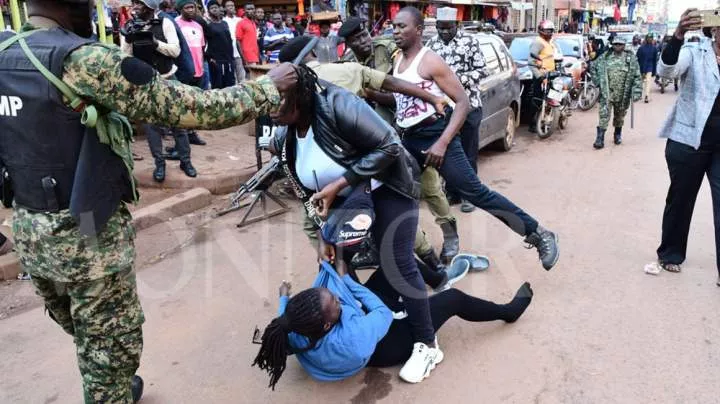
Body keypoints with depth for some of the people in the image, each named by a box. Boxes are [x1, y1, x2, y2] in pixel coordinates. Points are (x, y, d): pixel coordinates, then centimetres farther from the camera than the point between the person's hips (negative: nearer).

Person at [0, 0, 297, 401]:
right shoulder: (83, 60, -22)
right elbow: (197, 109, -24)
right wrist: (269, 87, -11)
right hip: (89, 234, -8)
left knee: (86, 334, 28)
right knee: (111, 346, 12)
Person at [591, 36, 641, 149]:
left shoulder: (631, 58, -1)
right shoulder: (604, 57, 2)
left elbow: (637, 76, -4)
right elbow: (594, 67, 15)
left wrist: (637, 91, -12)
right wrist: (597, 81, 3)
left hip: (622, 95, 0)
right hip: (606, 93, 0)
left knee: (619, 116, 16)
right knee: (604, 115, -7)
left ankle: (618, 134, 37)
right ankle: (600, 139, -6)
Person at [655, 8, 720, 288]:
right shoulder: (694, 53, -4)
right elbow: (666, 70, -24)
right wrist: (678, 36, -39)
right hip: (689, 141, -3)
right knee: (680, 200, 11)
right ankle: (671, 254, 28)